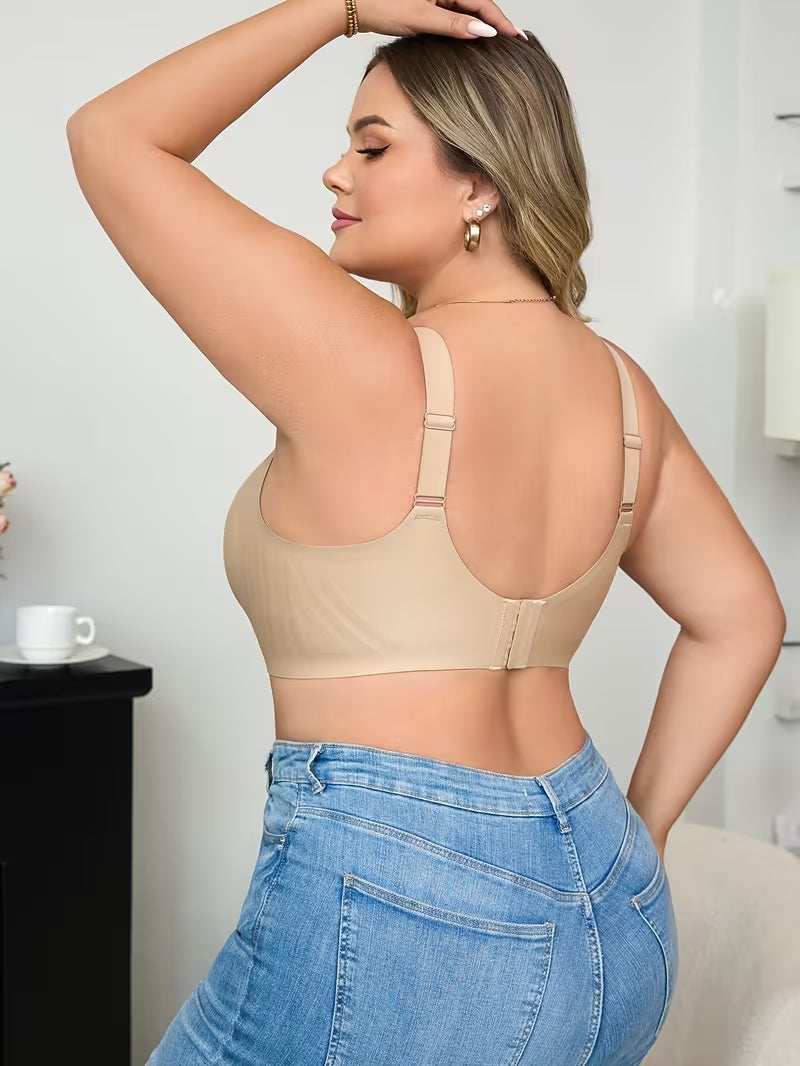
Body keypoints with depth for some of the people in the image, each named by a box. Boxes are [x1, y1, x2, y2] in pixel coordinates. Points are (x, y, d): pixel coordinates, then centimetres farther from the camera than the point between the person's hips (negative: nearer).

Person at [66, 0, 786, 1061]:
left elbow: (113, 137, -10)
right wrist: (635, 830, 15)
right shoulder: (619, 389, 3)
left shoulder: (368, 371, -18)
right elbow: (740, 617, 13)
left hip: (398, 917, -7)